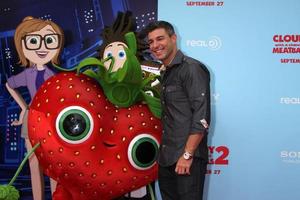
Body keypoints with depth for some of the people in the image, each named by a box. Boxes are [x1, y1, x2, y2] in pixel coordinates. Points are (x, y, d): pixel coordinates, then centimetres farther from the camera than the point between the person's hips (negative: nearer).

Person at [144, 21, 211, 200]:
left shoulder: (191, 68, -10)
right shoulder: (166, 73, 16)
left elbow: (202, 117, -17)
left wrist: (187, 155, -19)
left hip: (187, 159, -8)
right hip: (166, 159, 8)